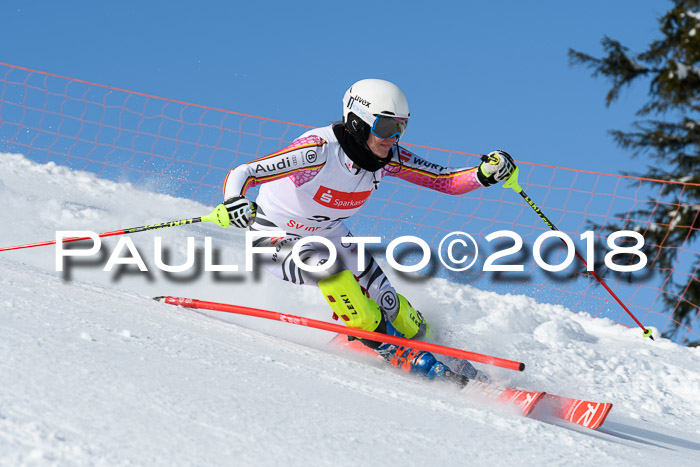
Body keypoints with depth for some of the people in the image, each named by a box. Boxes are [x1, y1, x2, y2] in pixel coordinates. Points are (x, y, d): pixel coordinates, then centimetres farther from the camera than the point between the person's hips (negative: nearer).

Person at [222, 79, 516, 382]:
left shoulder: (389, 158, -16)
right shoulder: (319, 151, -35)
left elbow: (447, 180, -10)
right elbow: (241, 174, -38)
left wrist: (485, 174, -29)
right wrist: (234, 201, -60)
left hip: (328, 235, 5)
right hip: (276, 238, -5)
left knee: (391, 308, -4)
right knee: (331, 271, -35)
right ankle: (393, 351, -18)